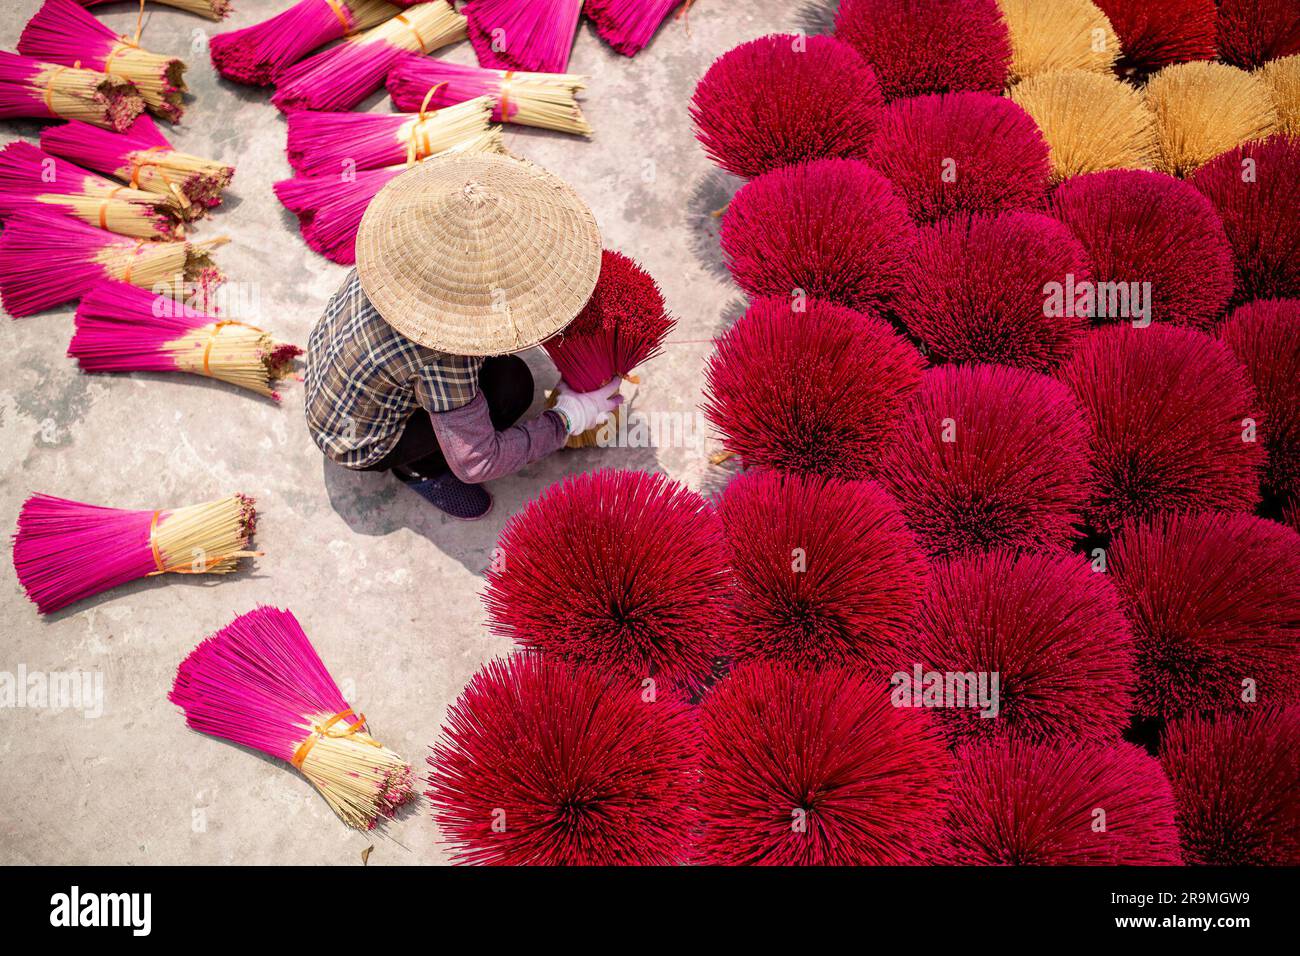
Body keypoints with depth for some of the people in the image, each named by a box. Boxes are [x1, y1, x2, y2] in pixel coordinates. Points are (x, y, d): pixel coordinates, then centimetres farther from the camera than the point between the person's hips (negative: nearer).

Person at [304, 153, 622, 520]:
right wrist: (567, 419, -20)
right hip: (360, 446, -7)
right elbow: (474, 464, -29)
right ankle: (419, 467, 2)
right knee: (510, 382, -20)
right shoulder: (443, 357, -38)